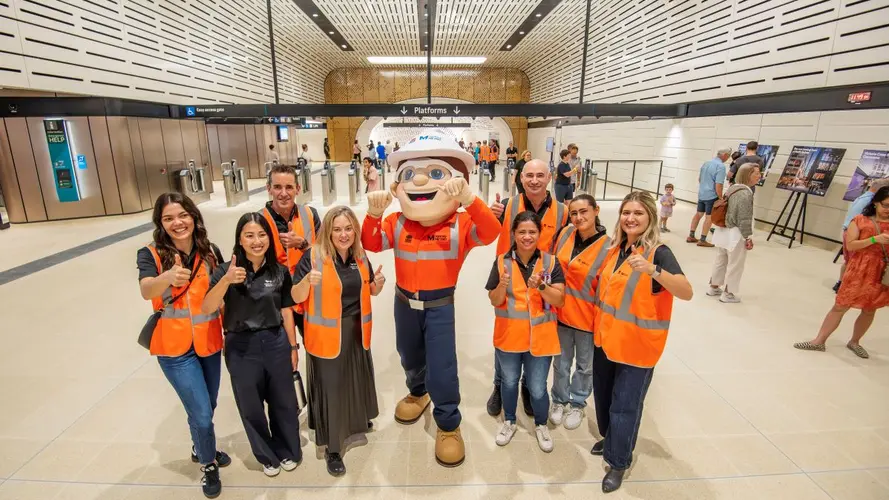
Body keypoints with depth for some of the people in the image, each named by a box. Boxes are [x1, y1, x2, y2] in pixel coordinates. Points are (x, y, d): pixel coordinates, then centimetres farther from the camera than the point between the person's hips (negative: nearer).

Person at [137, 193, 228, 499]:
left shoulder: (210, 252, -5)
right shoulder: (151, 255, -13)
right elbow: (146, 290, -33)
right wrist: (169, 276, -52)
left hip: (209, 343, 3)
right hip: (175, 349, -3)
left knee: (206, 409, 21)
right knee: (202, 414, -1)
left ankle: (200, 448, 51)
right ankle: (208, 466, 28)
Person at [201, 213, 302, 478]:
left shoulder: (280, 271, -5)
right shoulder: (225, 270, -9)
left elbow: (286, 311, 2)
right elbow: (207, 309, -20)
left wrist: (293, 347, 5)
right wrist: (226, 280, -37)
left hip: (276, 343, 1)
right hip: (240, 347, -1)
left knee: (283, 401, 15)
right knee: (251, 407, 15)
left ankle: (287, 451, 41)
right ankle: (267, 456, 40)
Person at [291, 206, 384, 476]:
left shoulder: (360, 256, 1)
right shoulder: (313, 256, -14)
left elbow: (369, 291, 13)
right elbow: (296, 297, -13)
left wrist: (377, 284, -9)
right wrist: (308, 280, -33)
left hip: (357, 332, 5)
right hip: (327, 335, -5)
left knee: (357, 380, 21)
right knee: (331, 389, 3)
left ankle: (356, 421, 49)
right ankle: (332, 448, 23)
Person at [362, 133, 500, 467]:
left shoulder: (461, 223, -16)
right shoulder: (397, 223, -6)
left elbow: (490, 233, -33)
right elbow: (371, 244, -10)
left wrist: (469, 198, -47)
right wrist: (373, 215, -28)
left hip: (440, 304, -4)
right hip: (404, 301, 4)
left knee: (442, 367, -1)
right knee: (409, 356, 25)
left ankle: (448, 425, 22)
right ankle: (418, 393, 56)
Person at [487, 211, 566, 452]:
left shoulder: (550, 262, -7)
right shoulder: (502, 262, -7)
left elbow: (560, 300, -9)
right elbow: (495, 301, -5)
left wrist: (541, 286, -26)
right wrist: (503, 285, -26)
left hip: (540, 337, -1)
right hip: (509, 335, 1)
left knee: (537, 387, 9)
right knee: (509, 381, 19)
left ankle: (541, 425, 38)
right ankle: (509, 421, 44)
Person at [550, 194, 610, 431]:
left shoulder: (607, 248, -19)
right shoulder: (565, 233, -6)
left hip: (588, 318, -3)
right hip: (561, 313, 3)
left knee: (585, 365, 19)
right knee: (561, 363, 19)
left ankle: (578, 404, 42)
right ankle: (559, 400, 42)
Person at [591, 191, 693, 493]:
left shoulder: (659, 253, -16)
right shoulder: (616, 248, 3)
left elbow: (687, 293, -30)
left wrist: (653, 270, -42)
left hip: (637, 345, -6)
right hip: (606, 338, 6)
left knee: (625, 404, 5)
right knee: (603, 395, 20)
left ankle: (619, 461, 27)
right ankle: (609, 438, 46)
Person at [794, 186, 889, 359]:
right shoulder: (860, 220, -3)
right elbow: (850, 245, -10)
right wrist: (875, 239, -21)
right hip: (858, 271, -3)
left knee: (869, 310, 12)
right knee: (840, 306, 1)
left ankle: (854, 342, 31)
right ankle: (819, 341, 7)